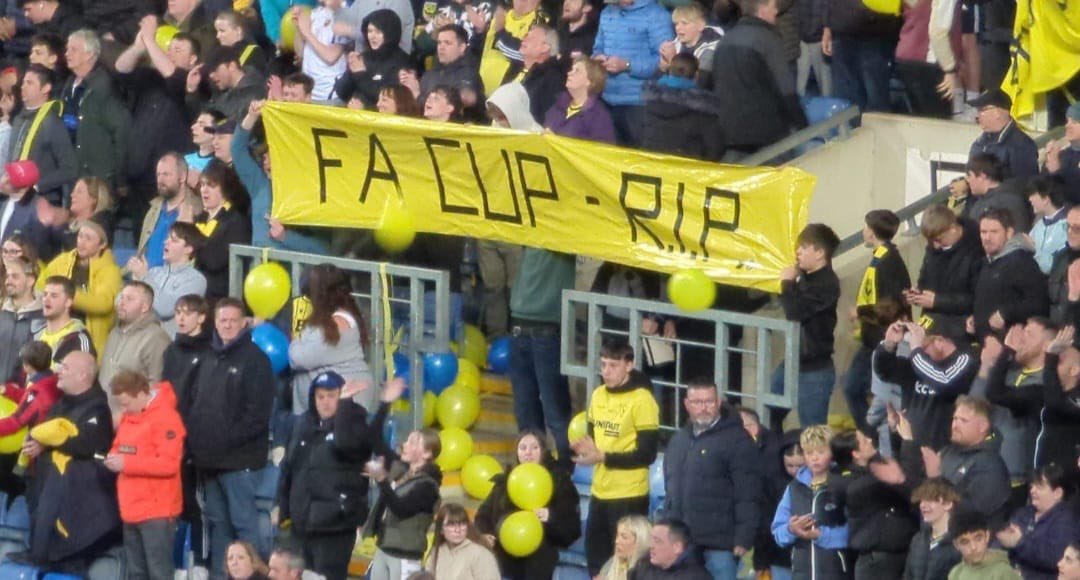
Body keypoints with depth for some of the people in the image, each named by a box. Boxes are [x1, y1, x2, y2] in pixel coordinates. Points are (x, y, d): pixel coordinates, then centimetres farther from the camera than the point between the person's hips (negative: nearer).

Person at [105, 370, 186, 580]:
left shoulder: (165, 417, -15)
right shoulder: (128, 417, 13)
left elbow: (169, 463, -21)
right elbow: (120, 447, 25)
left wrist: (126, 463, -21)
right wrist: (114, 457, 0)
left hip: (157, 511, -9)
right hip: (131, 509, 9)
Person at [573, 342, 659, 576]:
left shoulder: (641, 400, -15)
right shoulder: (598, 395, 8)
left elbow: (647, 454, -17)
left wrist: (603, 457, -21)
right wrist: (584, 446, -4)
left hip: (629, 496, -8)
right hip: (600, 492, 8)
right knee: (596, 560, 14)